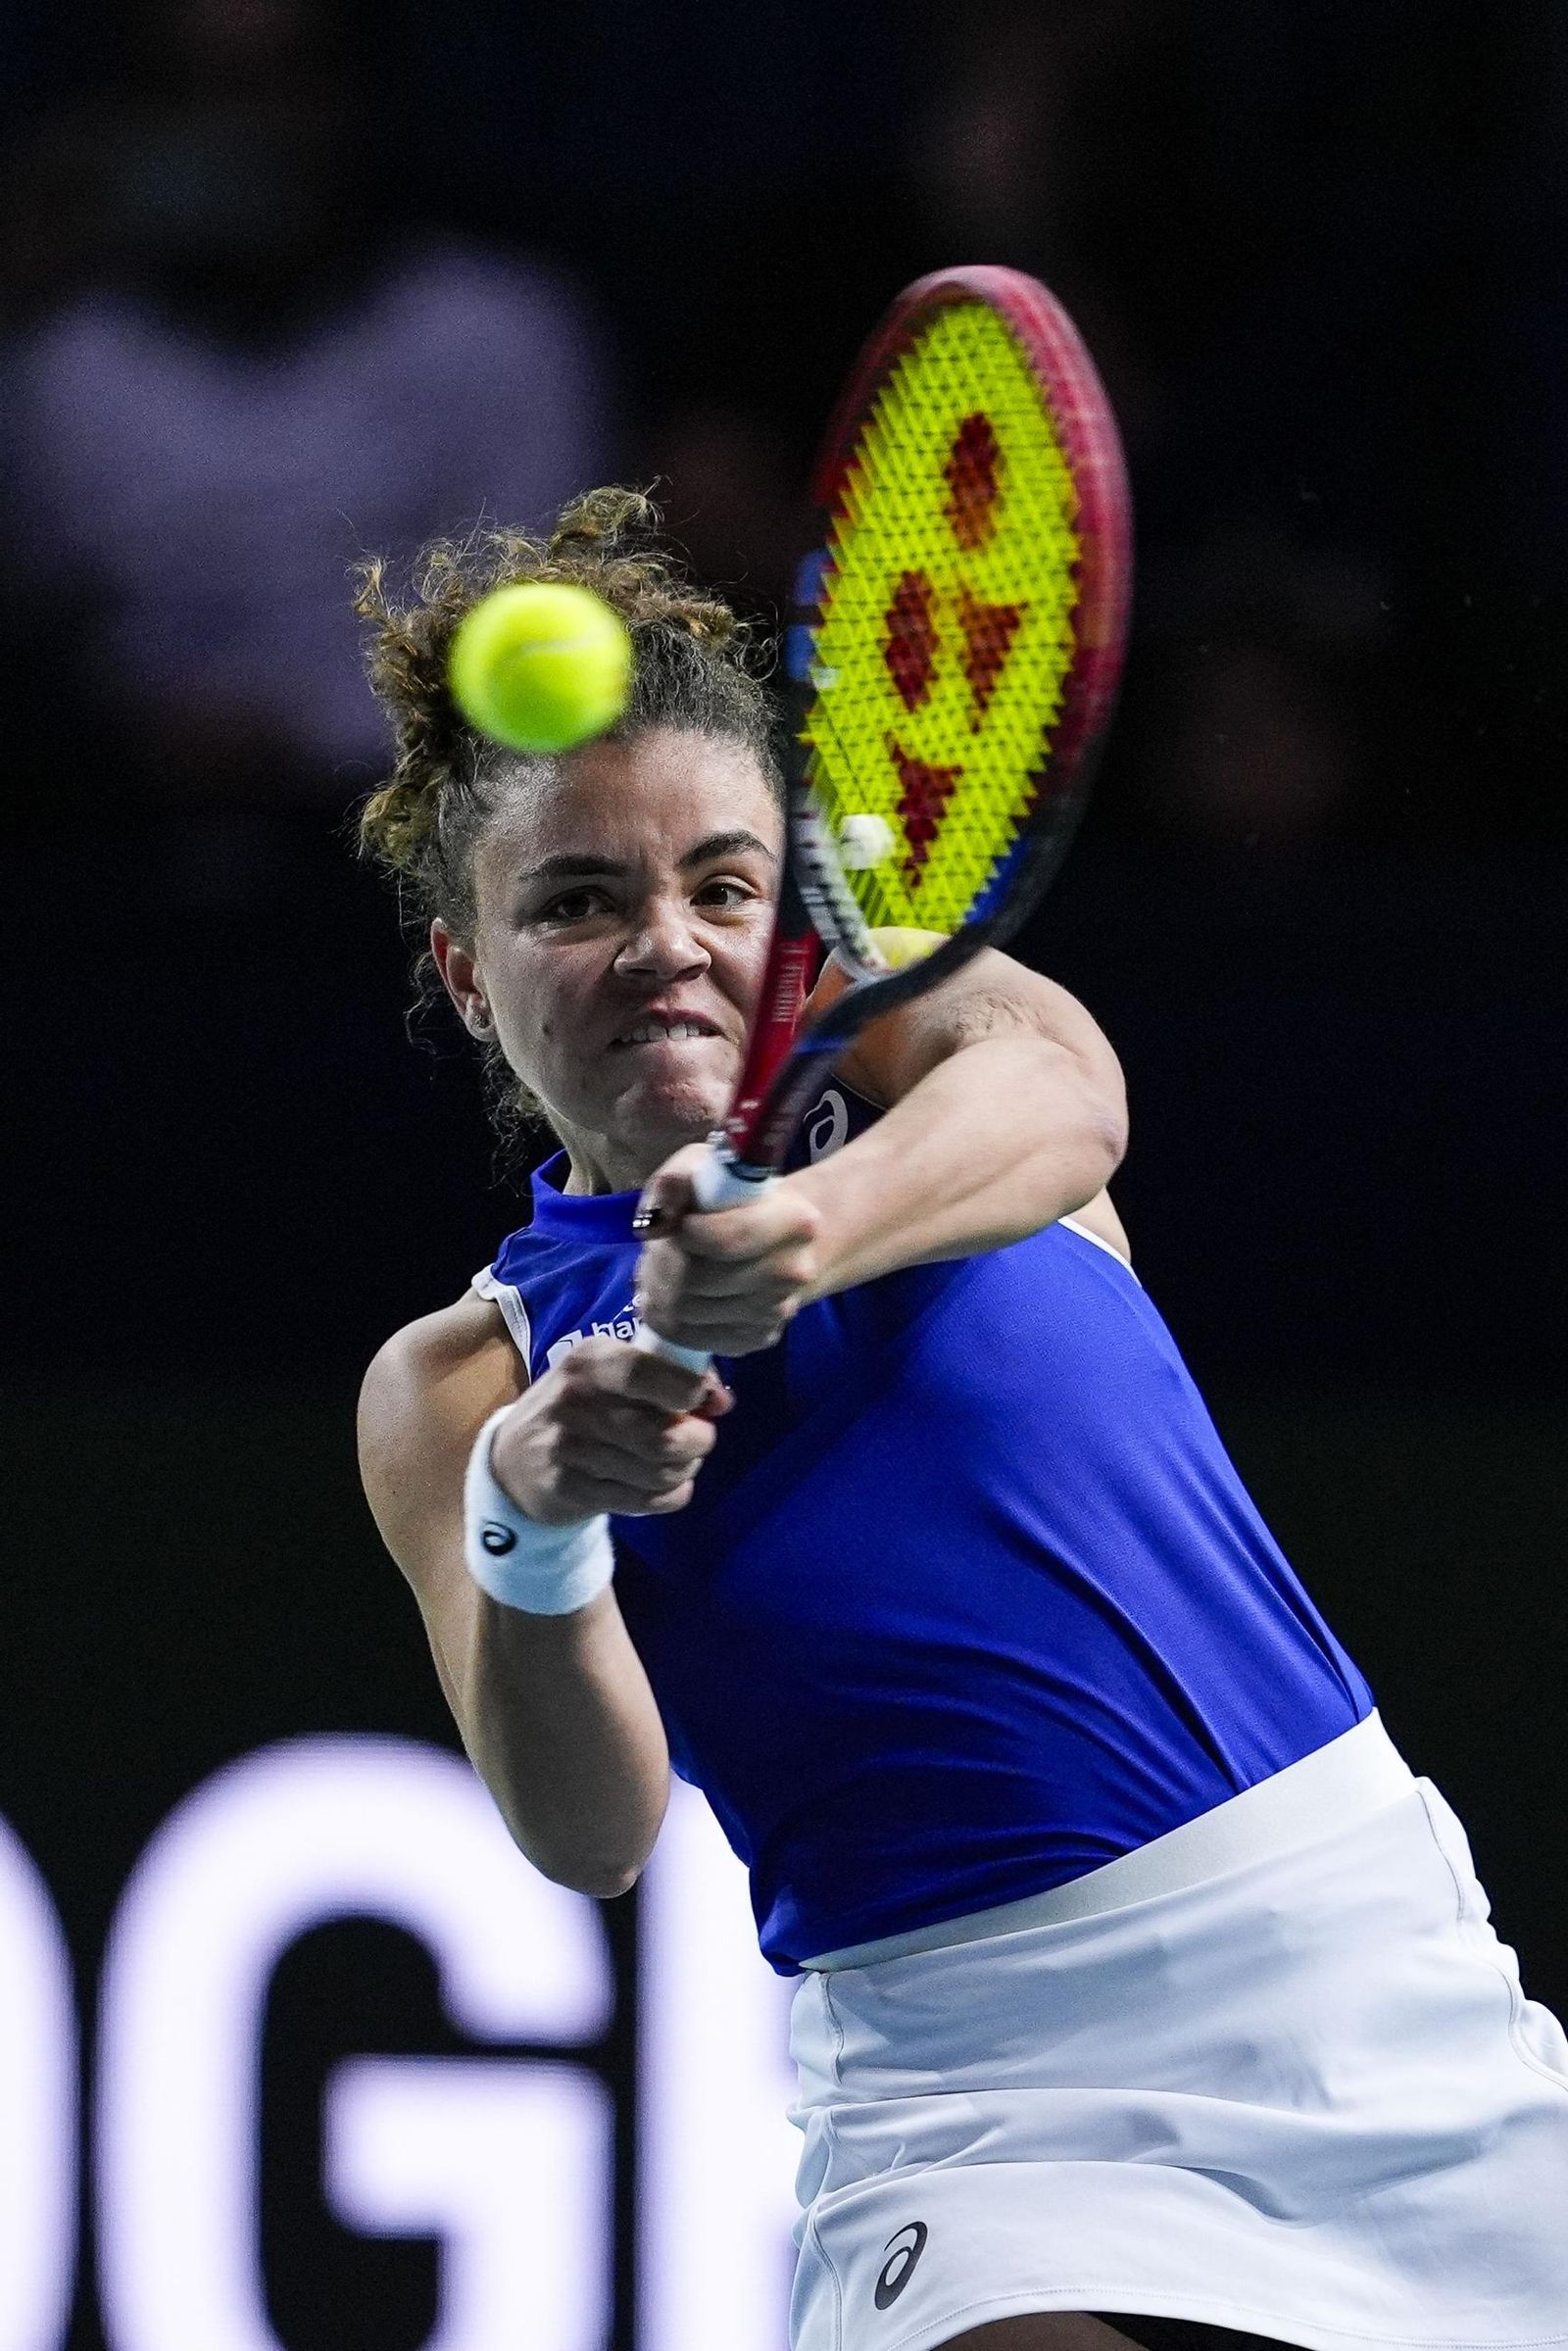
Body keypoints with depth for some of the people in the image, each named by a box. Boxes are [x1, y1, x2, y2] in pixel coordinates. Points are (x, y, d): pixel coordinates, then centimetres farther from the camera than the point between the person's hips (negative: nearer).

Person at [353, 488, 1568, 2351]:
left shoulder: (911, 1029, 5)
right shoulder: (459, 1384, 5)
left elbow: (1059, 1098, -22)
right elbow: (588, 1834, -9)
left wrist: (822, 1220, -44)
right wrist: (529, 1540, -30)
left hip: (1362, 1956, 1)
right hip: (978, 2096, -1)